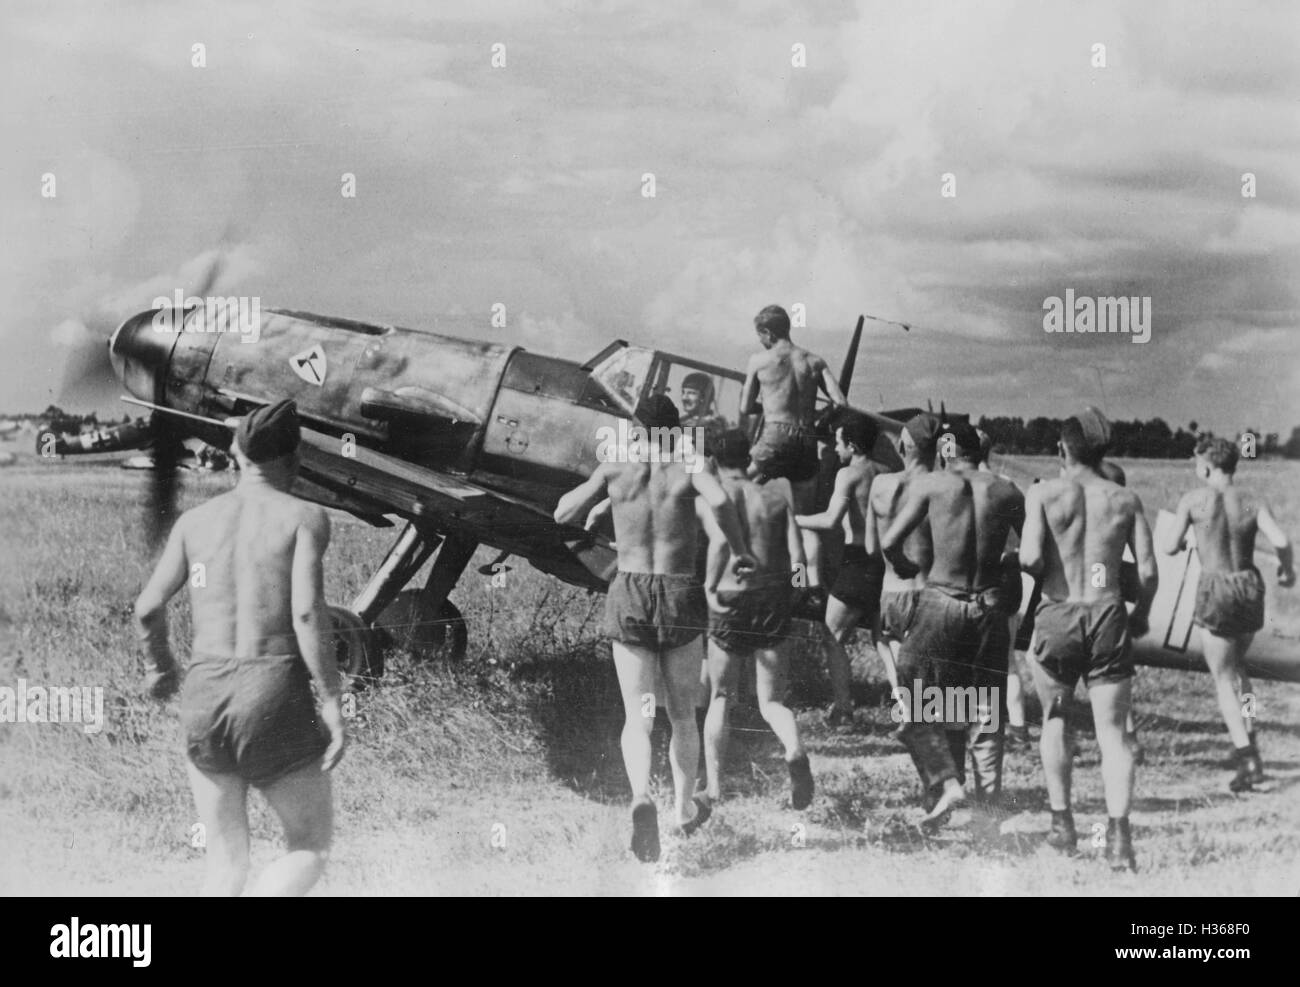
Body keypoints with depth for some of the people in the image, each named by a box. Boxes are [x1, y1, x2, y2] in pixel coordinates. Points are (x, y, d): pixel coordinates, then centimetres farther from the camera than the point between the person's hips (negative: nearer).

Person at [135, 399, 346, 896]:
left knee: (226, 865, 13)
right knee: (310, 849, 11)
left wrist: (160, 666, 26)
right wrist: (333, 705, -9)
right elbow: (307, 614, -13)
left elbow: (148, 608, 7)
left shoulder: (195, 520, 11)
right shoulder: (304, 517, -1)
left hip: (204, 694, 4)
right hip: (275, 692, -4)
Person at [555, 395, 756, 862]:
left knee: (637, 716, -2)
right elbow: (719, 500, -23)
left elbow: (563, 513, 8)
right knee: (682, 713, 18)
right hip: (681, 596, 0)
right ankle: (685, 809, 31)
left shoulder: (614, 467, 3)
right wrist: (740, 550, -8)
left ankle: (641, 797, -29)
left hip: (628, 596, 0)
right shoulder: (689, 465, -2)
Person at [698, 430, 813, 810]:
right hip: (774, 600, 2)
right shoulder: (777, 493, 3)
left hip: (729, 604, -1)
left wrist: (710, 586, -16)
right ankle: (795, 750, -22)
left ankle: (714, 786, 13)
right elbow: (797, 558, -4)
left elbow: (720, 541, -26)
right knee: (771, 700, 10)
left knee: (720, 699, 17)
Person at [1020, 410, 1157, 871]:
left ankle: (1062, 823, 20)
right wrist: (1140, 615, 18)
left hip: (1057, 616, -1)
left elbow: (1030, 558, -13)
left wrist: (1035, 569, 9)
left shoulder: (1044, 493, -1)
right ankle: (1118, 831, -13)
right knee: (1112, 731, 2)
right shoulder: (1125, 499, 5)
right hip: (1108, 617, 1)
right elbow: (1148, 571, 2)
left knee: (1055, 718, 20)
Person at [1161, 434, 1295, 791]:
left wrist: (1180, 542, 20)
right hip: (1250, 587, 4)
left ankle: (1248, 761, -10)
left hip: (1215, 590, -4)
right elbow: (1281, 540, -13)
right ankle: (1247, 740, 20)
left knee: (1223, 678, 2)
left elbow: (1170, 547, -4)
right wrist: (1286, 567, 8)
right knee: (1236, 665, 27)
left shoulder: (1194, 500, -7)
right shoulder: (1253, 500, -1)